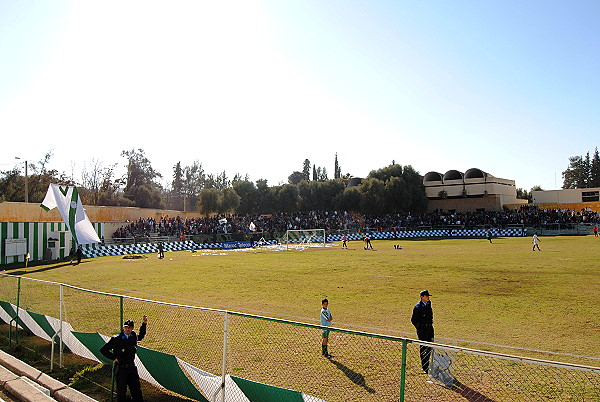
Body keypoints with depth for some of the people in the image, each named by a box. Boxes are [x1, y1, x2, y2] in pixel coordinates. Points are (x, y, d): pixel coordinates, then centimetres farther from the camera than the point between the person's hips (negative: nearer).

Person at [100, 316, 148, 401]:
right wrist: (114, 358, -9)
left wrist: (144, 324, 15)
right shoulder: (116, 339, -12)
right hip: (121, 368, -4)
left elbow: (141, 336, 26)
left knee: (137, 390, 10)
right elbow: (103, 350, -7)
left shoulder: (134, 336, 2)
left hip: (132, 368, 5)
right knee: (121, 392, 5)